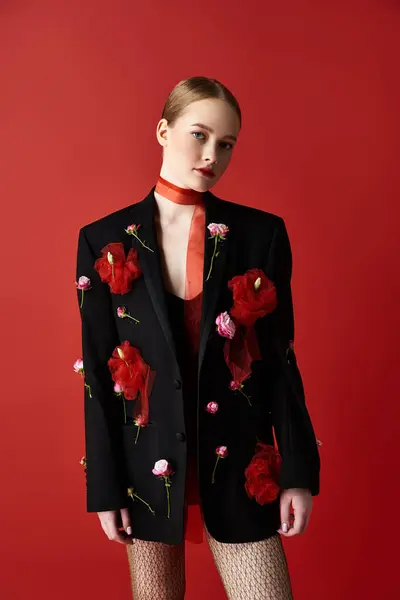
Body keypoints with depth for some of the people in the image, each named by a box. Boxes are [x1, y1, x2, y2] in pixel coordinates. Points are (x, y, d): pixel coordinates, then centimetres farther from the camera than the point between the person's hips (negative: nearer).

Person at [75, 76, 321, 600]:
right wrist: (104, 488, -2)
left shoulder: (262, 234, -3)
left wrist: (299, 472, -2)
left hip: (239, 462, 0)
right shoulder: (104, 241, -3)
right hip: (148, 463, 1)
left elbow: (280, 360, 0)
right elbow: (98, 373, -2)